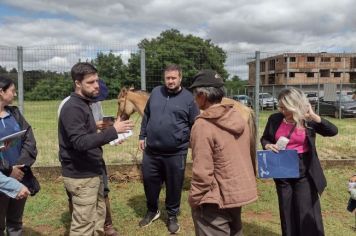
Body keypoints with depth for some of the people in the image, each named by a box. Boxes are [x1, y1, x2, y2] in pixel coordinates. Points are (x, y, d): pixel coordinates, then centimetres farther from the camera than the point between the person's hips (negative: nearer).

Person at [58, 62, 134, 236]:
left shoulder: (84, 104, 13)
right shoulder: (72, 108, -18)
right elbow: (80, 142, -28)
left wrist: (108, 136, 8)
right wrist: (113, 131, -30)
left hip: (93, 173, 10)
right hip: (81, 176, -10)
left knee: (98, 218, 19)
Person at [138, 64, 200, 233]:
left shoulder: (188, 98, -2)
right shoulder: (155, 92, 7)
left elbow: (195, 125, 1)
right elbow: (146, 116, 15)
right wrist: (142, 136, 12)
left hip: (176, 153, -3)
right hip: (151, 151, 3)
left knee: (174, 186, 10)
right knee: (149, 181, 15)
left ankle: (172, 216, 31)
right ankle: (152, 210, 39)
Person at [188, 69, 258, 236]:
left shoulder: (203, 125, -23)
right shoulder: (238, 118, 2)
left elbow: (202, 171, -23)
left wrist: (195, 199, -10)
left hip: (216, 200, -7)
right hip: (239, 192, 8)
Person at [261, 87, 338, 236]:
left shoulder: (307, 120, -8)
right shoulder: (275, 119, -2)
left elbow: (333, 131, -16)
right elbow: (264, 138, 11)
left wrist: (314, 117, -27)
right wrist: (267, 145, -12)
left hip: (303, 172, -3)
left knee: (306, 212, 1)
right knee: (286, 212, 14)